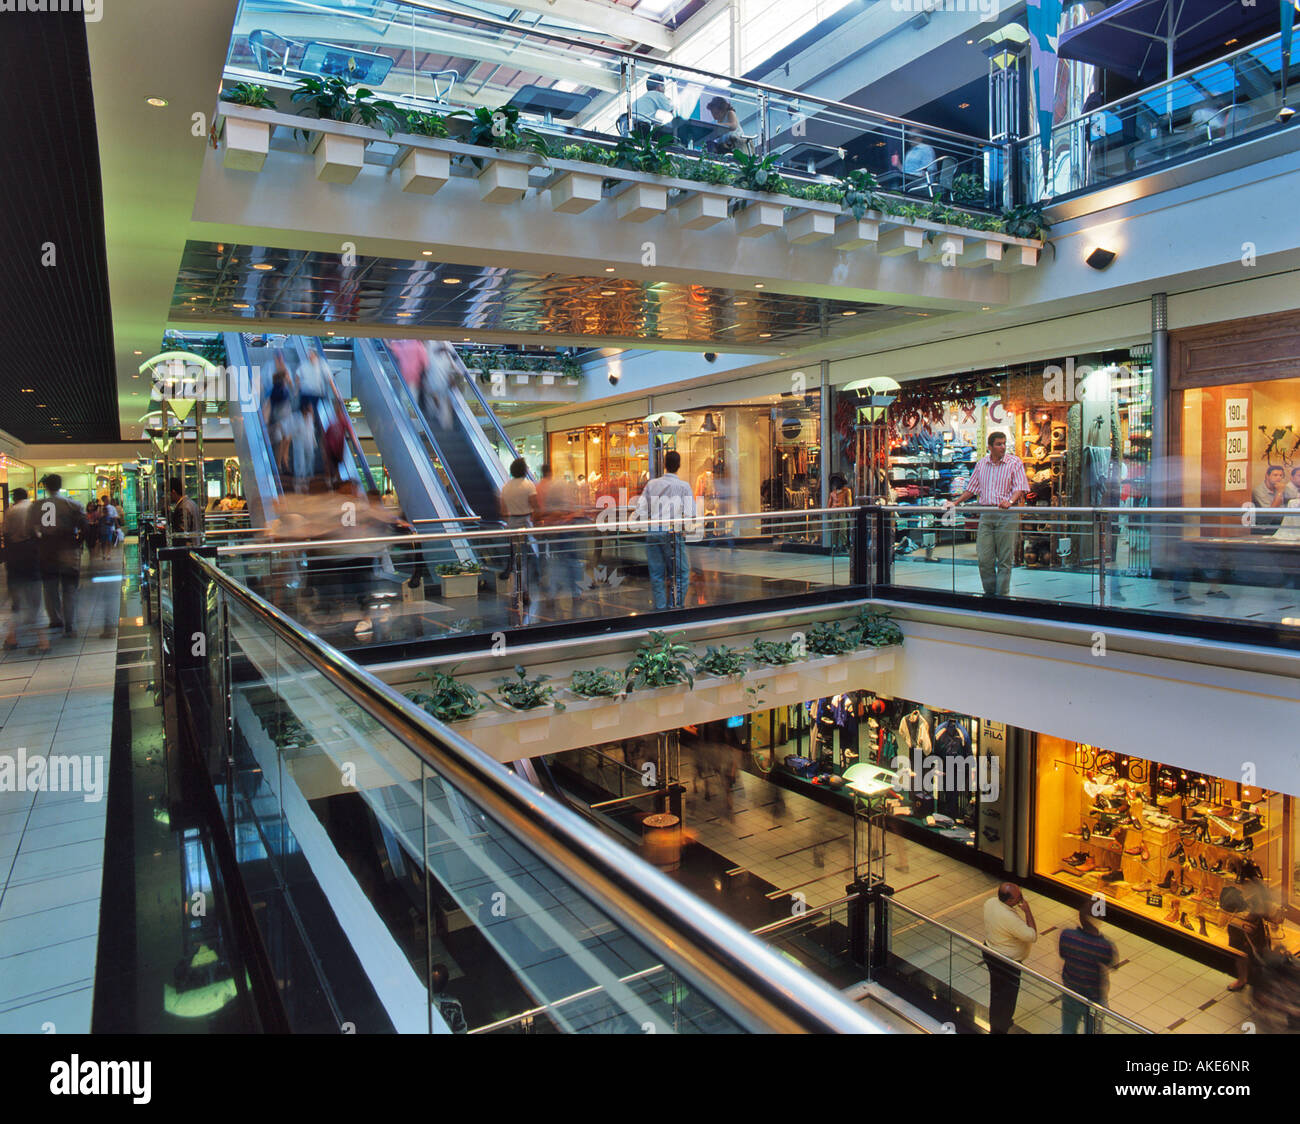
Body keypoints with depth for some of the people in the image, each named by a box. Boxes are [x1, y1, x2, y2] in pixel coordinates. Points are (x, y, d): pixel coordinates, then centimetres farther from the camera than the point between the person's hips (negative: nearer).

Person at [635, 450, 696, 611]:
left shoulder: (651, 484, 8)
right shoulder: (683, 486, 0)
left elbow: (640, 511, 5)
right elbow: (691, 514, -8)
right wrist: (684, 528, 9)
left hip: (652, 533, 4)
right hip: (672, 533, -4)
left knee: (656, 574, 9)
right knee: (681, 572, 5)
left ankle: (660, 608, 12)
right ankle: (676, 606, -1)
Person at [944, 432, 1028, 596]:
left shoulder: (1014, 462, 0)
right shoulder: (981, 464, 12)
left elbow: (1020, 488, -8)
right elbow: (971, 489, 19)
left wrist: (1010, 501, -26)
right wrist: (955, 503, 11)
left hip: (1006, 515, -3)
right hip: (985, 513, 4)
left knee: (1004, 559, -1)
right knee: (984, 558, 0)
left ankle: (1002, 595, 6)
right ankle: (989, 593, 12)